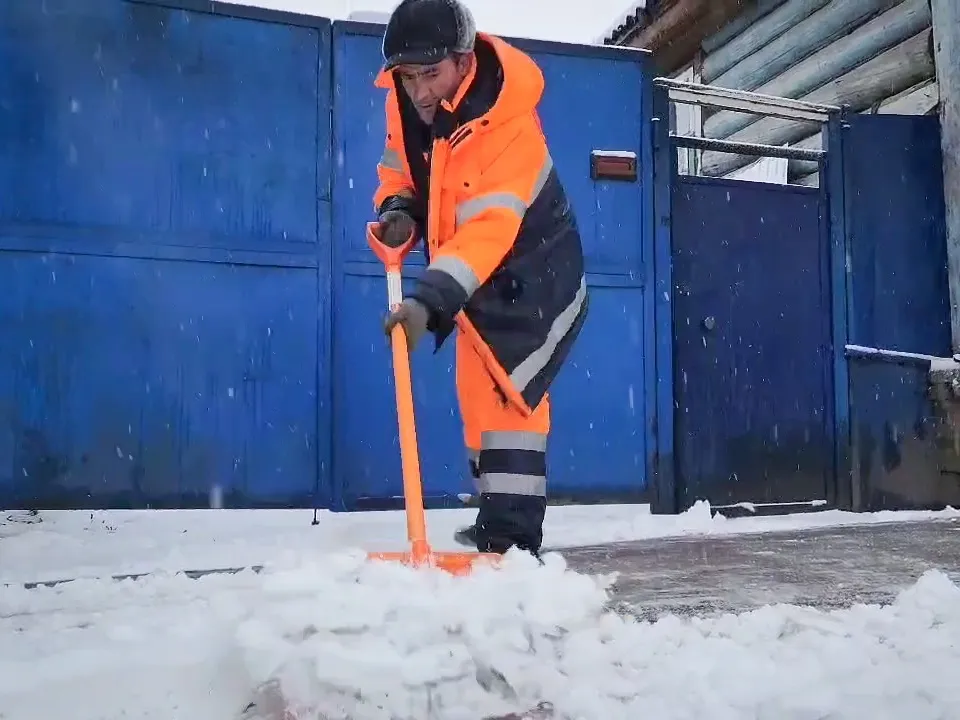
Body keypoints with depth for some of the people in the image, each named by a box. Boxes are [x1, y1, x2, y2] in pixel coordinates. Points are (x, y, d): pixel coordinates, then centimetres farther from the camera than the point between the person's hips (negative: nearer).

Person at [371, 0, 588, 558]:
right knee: (479, 392, 13)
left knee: (507, 389, -20)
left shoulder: (508, 126, -32)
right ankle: (496, 520, 27)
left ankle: (514, 538, -16)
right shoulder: (404, 103, -9)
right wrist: (398, 210, -12)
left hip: (533, 269, -8)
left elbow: (487, 230, -39)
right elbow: (400, 167, 9)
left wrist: (429, 299, -47)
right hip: (478, 273, 8)